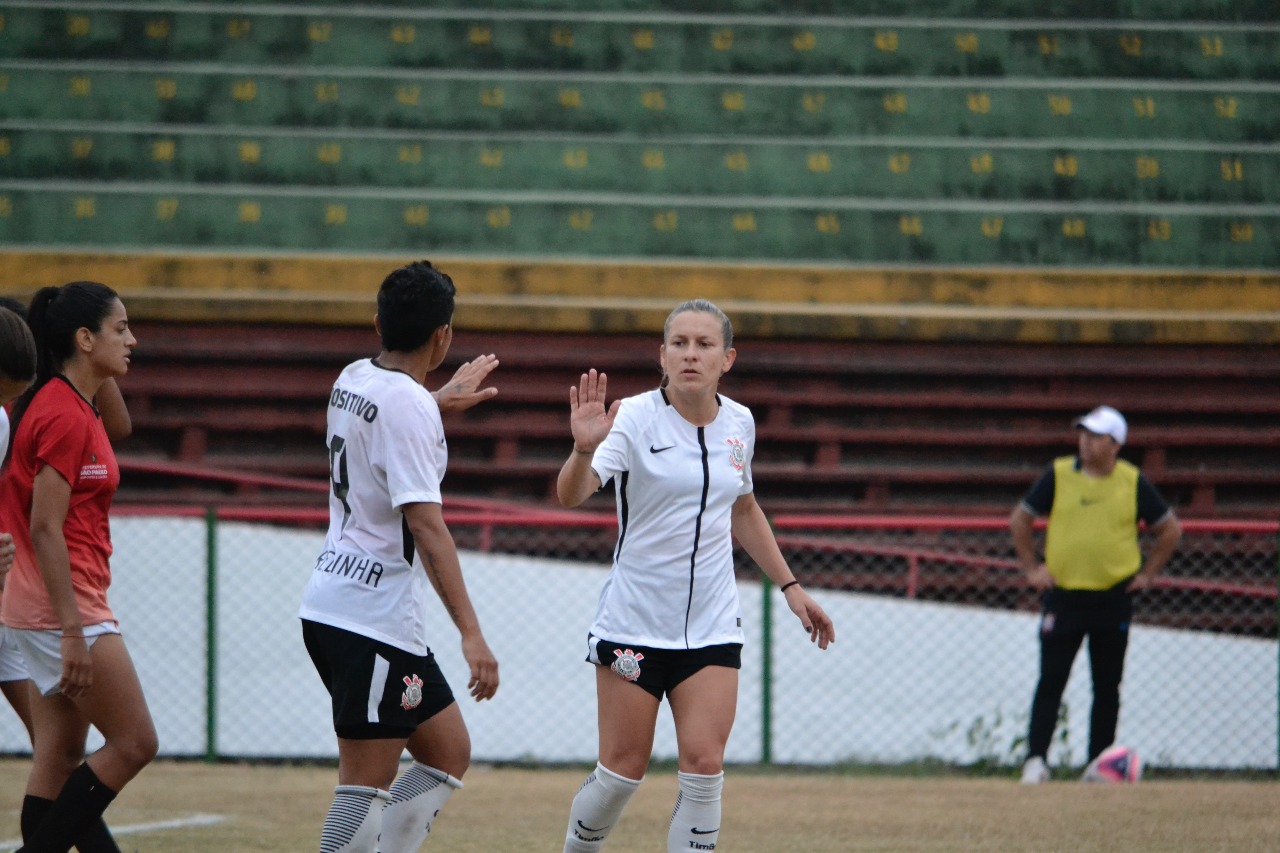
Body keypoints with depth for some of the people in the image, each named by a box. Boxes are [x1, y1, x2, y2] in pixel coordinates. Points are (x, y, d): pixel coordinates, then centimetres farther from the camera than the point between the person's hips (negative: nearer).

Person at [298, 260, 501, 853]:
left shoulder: (353, 380, 11)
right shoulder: (408, 405, -16)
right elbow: (425, 525, -22)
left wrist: (441, 401, 55)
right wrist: (471, 633, -25)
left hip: (332, 603, 10)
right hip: (374, 620, -9)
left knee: (449, 754, 14)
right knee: (366, 787, -7)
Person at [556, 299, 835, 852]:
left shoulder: (738, 423, 4)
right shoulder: (636, 418, -11)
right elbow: (570, 495, -27)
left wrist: (789, 586, 20)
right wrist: (584, 450, -48)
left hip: (712, 627, 3)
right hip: (635, 622, -3)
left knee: (704, 766, -8)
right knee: (623, 770, 1)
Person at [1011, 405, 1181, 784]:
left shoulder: (1133, 483, 0)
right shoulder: (1058, 475, 0)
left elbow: (1171, 529, 11)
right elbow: (1020, 520, 10)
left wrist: (1147, 574, 5)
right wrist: (1031, 568, 4)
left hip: (1114, 598, 1)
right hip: (1063, 594, -1)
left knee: (1107, 688, 5)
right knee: (1051, 681, -7)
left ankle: (1099, 764, 12)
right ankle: (1036, 760, -8)